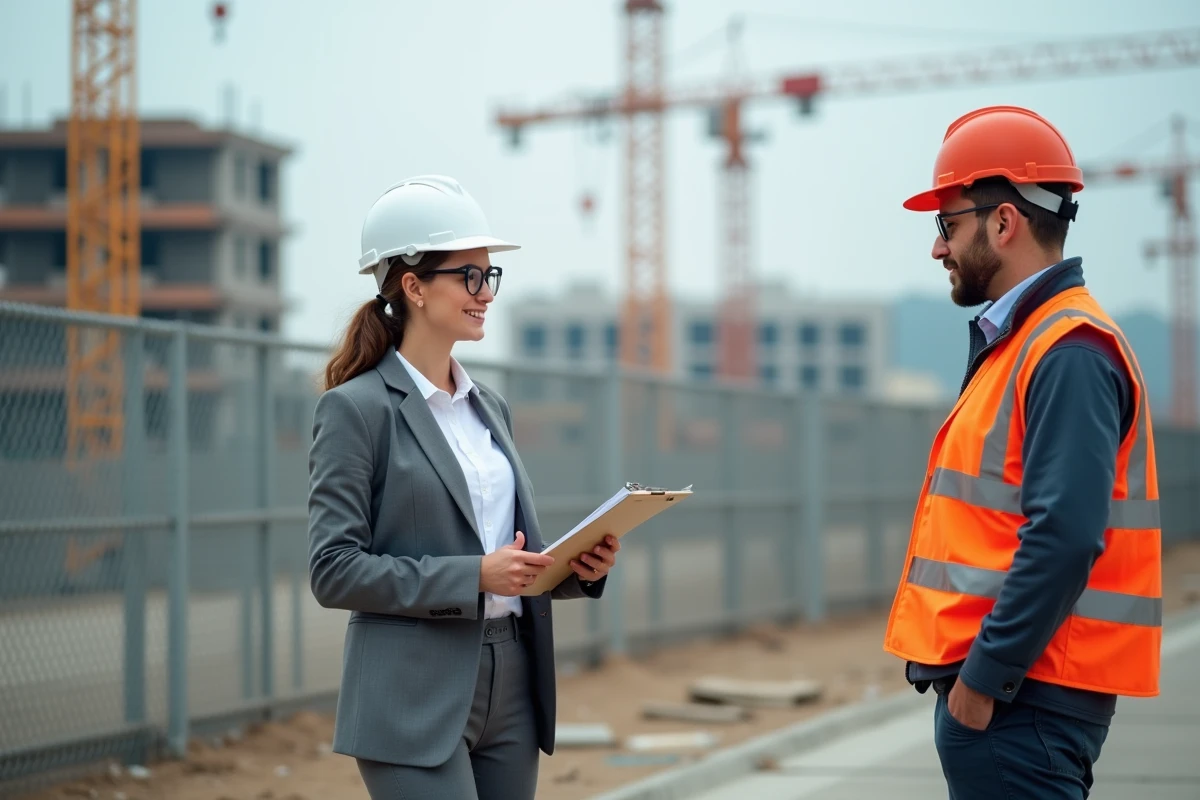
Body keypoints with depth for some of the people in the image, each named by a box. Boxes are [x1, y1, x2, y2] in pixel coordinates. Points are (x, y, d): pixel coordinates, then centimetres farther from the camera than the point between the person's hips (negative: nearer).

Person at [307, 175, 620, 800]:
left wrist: (578, 567, 1)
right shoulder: (356, 409, -6)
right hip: (417, 702, -7)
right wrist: (473, 576, -20)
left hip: (509, 691, 7)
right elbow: (334, 570, -13)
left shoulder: (489, 407, 16)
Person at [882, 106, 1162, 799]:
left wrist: (982, 678, -20)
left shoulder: (1069, 352, -14)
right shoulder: (1020, 342, 18)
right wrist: (968, 669, 15)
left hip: (1017, 696, -10)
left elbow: (1064, 539, -23)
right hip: (994, 686, 10)